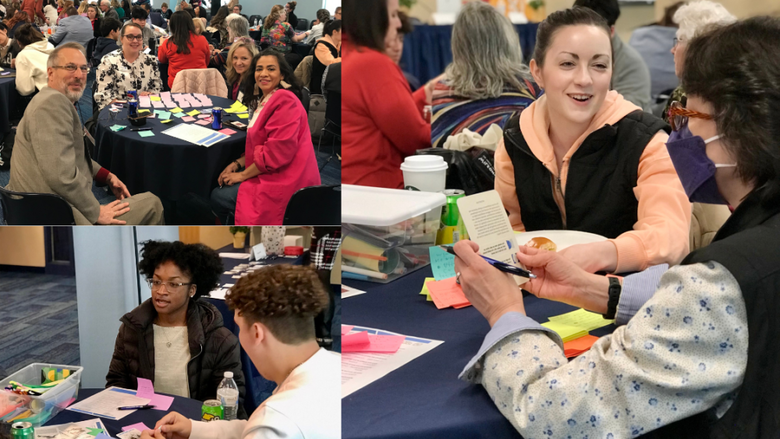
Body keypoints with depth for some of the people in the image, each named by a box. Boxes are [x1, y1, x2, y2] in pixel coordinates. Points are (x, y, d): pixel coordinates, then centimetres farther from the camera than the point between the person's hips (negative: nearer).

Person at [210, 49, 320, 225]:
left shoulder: (285, 101, -19)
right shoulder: (264, 100, 14)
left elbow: (278, 152, -24)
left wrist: (243, 175, -15)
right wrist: (237, 164, 2)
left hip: (284, 181, -10)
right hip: (268, 172, 10)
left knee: (218, 197, -5)